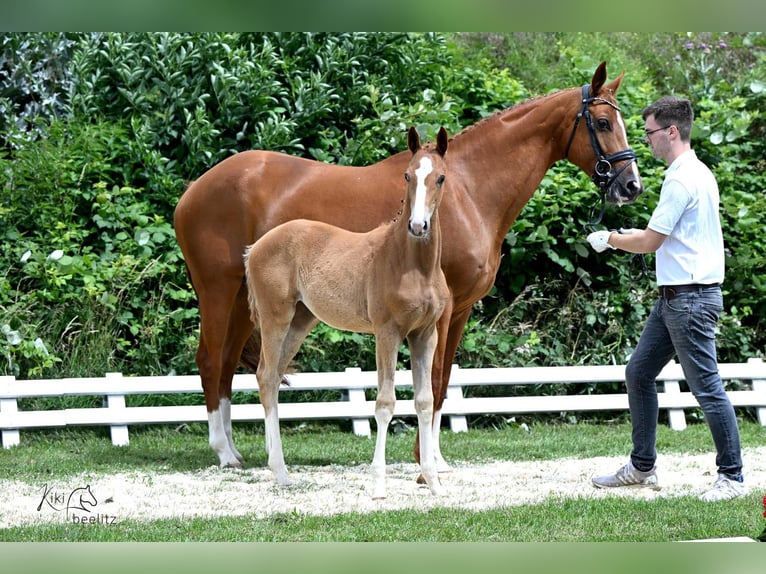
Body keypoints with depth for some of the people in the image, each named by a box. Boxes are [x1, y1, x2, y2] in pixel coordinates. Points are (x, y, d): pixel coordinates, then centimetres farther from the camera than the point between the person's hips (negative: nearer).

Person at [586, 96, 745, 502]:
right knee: (638, 373, 14)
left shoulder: (682, 179, -17)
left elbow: (649, 242, -15)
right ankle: (642, 467, 21)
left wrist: (610, 239, 2)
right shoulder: (697, 173, 15)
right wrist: (629, 237, 16)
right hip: (675, 296, 11)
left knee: (707, 388, -6)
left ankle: (732, 477, 1)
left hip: (690, 297, -11)